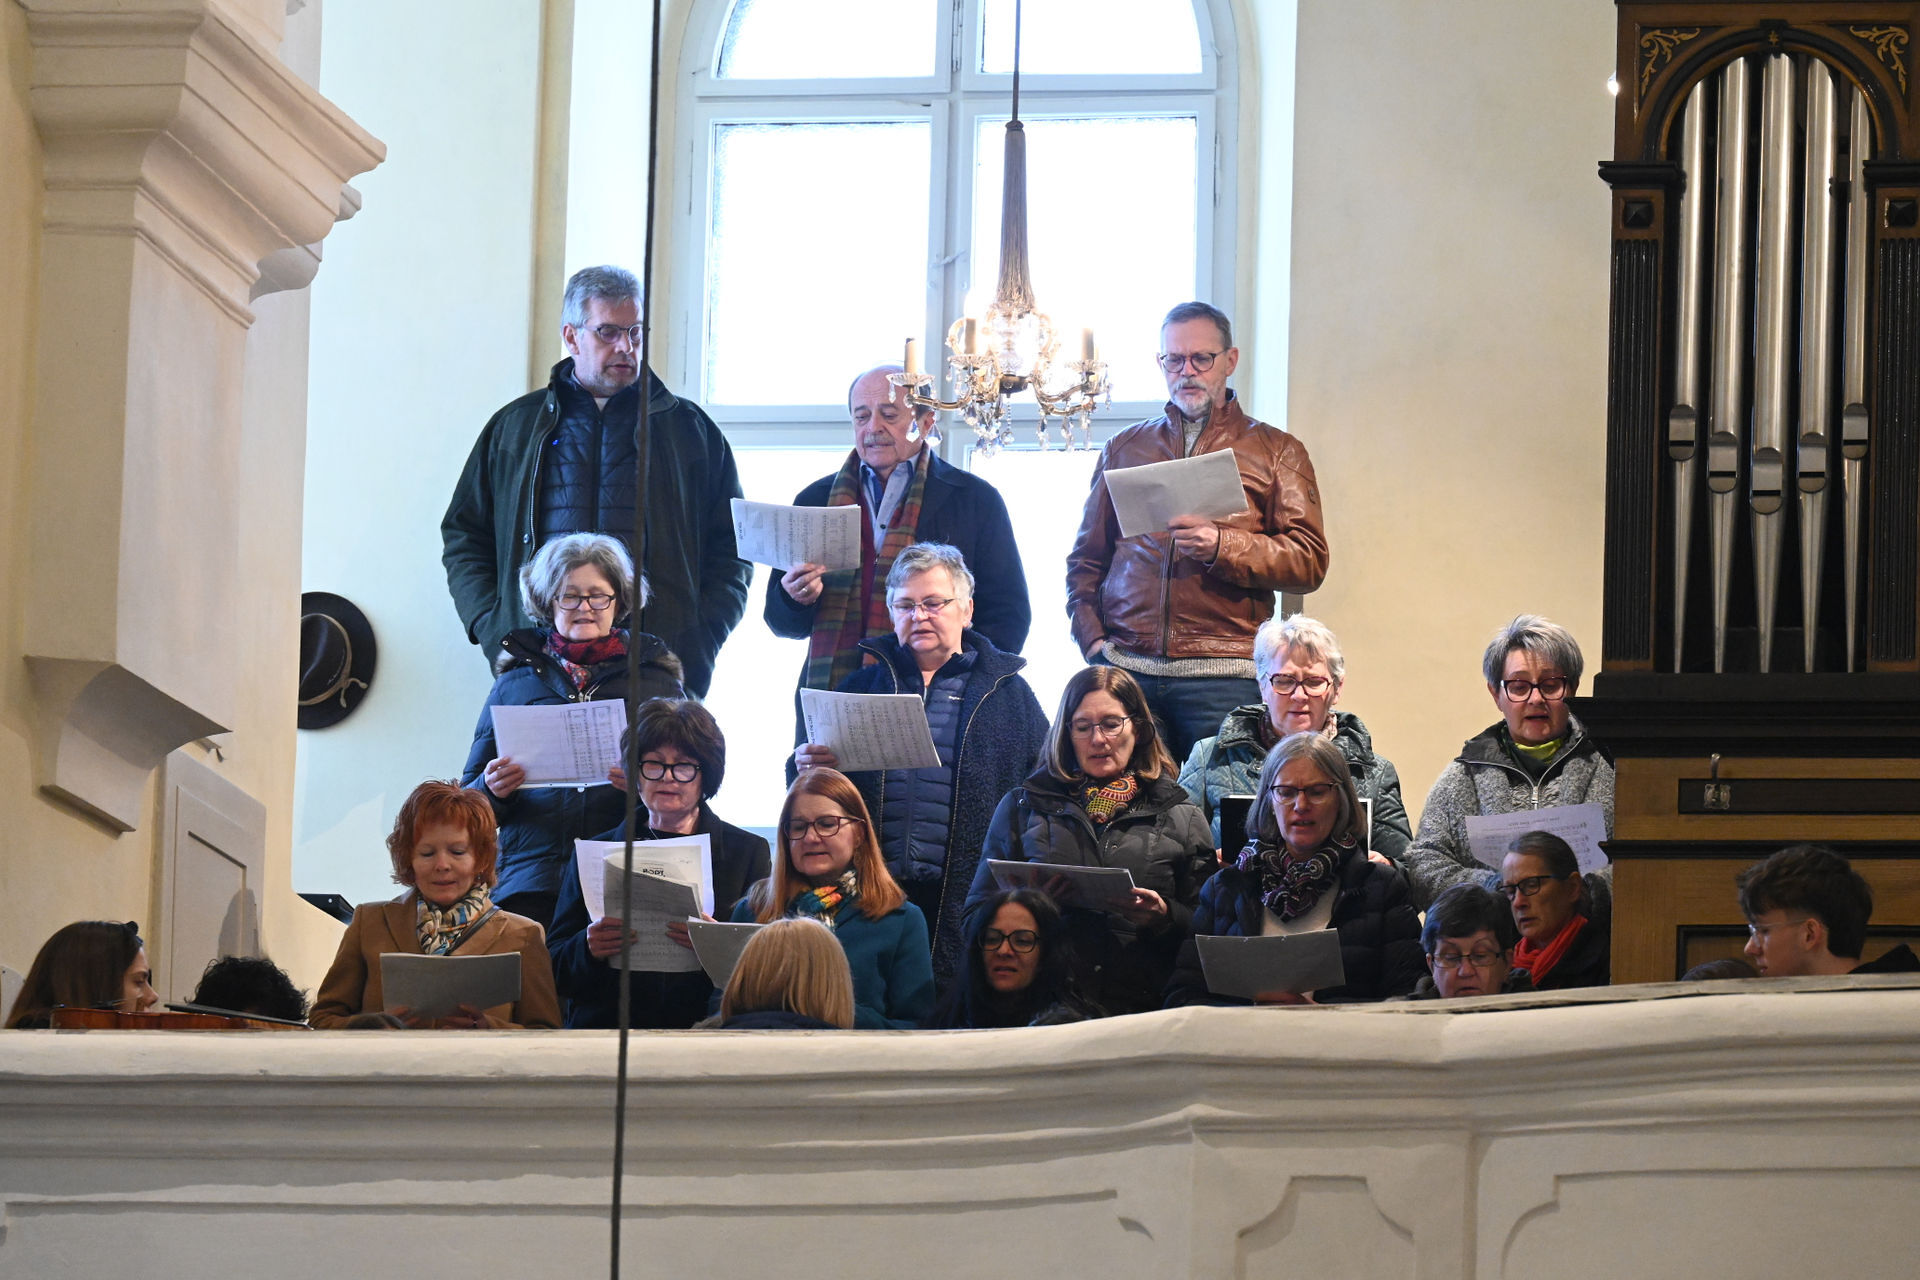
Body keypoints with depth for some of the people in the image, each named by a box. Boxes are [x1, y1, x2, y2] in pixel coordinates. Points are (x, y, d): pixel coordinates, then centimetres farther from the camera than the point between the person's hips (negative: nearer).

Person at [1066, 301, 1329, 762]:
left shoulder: (1275, 451, 14)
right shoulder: (1125, 448, 21)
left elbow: (1309, 561, 3)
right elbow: (1086, 558, 22)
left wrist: (1221, 547, -11)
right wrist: (1092, 637, 5)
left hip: (1221, 674, -2)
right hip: (1126, 668, 2)